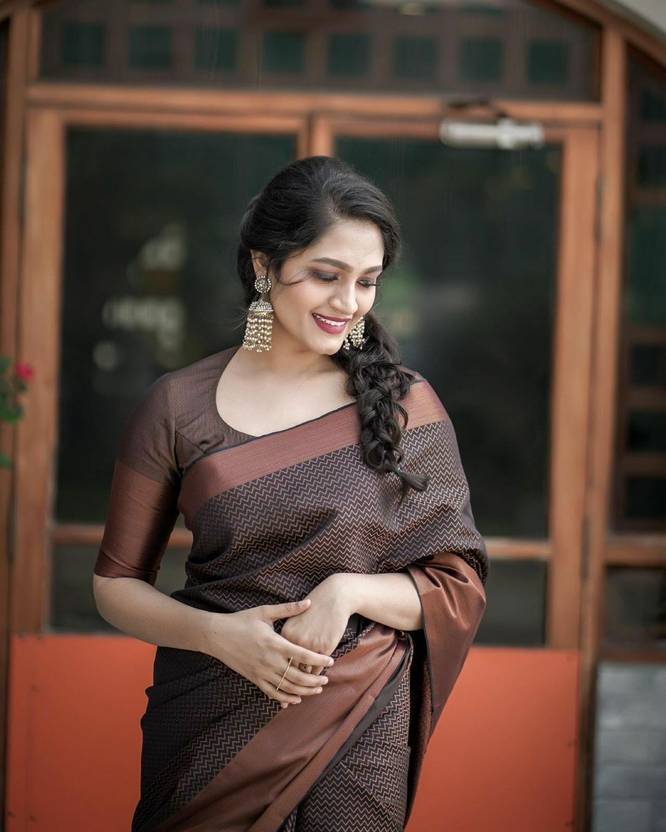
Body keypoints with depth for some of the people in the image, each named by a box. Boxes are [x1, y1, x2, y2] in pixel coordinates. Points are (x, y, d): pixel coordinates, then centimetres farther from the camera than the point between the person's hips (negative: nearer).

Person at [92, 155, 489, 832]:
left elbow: (461, 588, 1)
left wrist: (350, 592, -17)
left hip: (357, 734, 0)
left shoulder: (404, 404, -1)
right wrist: (218, 635, -15)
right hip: (209, 724, 0)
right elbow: (116, 584, 3)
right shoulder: (177, 407, -2)